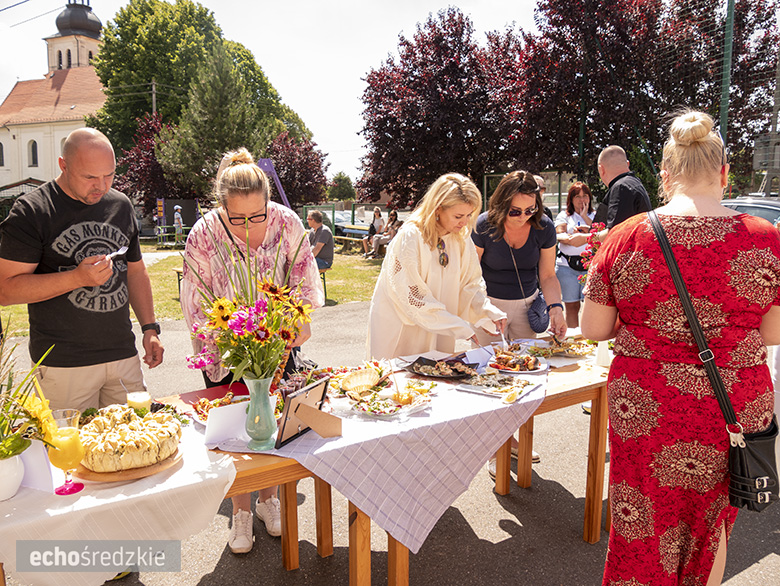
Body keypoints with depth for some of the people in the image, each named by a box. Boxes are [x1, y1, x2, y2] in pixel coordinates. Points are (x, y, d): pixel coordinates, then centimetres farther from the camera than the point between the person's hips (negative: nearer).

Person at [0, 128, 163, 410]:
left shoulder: (121, 205, 10)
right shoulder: (31, 212, -6)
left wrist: (150, 327, 10)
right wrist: (78, 277, -20)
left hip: (124, 355, 5)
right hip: (63, 364, -4)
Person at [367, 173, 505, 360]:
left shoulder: (461, 237, -1)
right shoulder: (410, 237, -20)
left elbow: (471, 283, 6)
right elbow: (414, 298, -22)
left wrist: (489, 311, -14)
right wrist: (464, 328, -23)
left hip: (438, 333, 6)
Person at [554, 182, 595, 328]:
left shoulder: (594, 216, 15)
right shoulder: (564, 216, 13)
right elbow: (559, 235, -4)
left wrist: (585, 216, -3)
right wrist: (570, 239, -26)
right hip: (567, 266, 0)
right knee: (571, 306, 3)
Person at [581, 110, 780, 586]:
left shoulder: (626, 237, -10)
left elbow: (593, 329, -6)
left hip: (644, 412, -1)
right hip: (734, 412, 1)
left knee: (644, 529, 18)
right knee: (711, 522, 25)